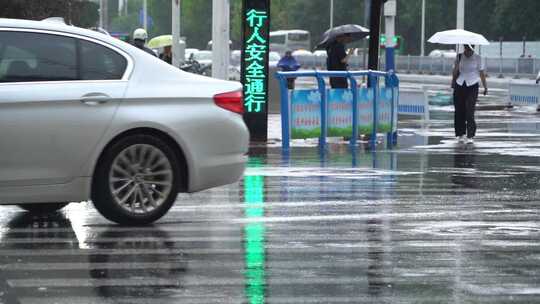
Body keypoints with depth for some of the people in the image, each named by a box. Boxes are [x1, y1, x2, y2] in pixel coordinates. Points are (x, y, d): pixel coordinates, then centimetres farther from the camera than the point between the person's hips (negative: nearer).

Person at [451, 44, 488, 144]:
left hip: (472, 86, -2)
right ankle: (460, 134, 15)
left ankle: (470, 136, -10)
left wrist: (485, 87, 6)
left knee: (470, 112, -10)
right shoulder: (459, 57, 5)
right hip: (460, 86, 2)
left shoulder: (477, 58, 1)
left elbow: (481, 73, 5)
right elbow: (455, 71, 10)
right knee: (459, 111, 3)